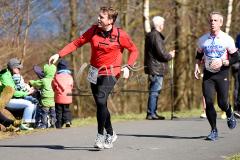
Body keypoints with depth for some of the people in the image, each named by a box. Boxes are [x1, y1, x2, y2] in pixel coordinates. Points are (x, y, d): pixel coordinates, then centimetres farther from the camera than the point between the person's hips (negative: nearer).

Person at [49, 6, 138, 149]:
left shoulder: (120, 35, -10)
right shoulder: (94, 30, 1)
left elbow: (134, 50, 2)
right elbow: (77, 43, 3)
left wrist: (128, 67, -12)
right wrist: (59, 55, -4)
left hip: (110, 73, -5)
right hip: (95, 73, 5)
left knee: (101, 101, -23)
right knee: (101, 105, 11)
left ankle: (100, 136, -13)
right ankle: (111, 134, 30)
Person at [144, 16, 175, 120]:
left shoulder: (150, 35, 17)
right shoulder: (156, 36, -15)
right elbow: (161, 53, -19)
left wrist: (168, 54, 17)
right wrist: (170, 56, 0)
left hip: (152, 67, 10)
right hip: (156, 68, -10)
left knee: (154, 91, 14)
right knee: (155, 91, -8)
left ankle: (152, 112, 18)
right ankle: (151, 113, -8)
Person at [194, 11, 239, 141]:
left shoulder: (227, 40, -5)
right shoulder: (203, 40, 5)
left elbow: (235, 58, -2)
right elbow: (199, 55, 21)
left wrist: (222, 62, -16)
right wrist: (196, 66, 3)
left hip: (222, 74, -2)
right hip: (208, 74, 2)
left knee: (222, 103, -5)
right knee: (208, 102, -8)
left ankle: (230, 115, 32)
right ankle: (214, 131, 3)